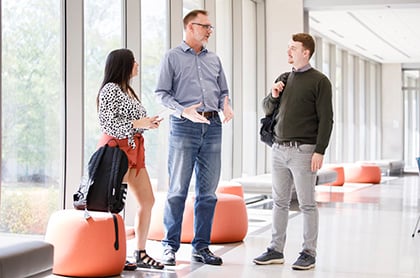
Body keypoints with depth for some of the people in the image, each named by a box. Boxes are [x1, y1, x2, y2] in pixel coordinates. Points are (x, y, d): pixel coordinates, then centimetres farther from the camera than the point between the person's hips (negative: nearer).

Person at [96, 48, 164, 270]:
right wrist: (137, 124, -19)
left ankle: (140, 254, 14)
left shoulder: (127, 90, 18)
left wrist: (148, 123, 7)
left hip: (134, 150, 10)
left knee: (147, 200, 7)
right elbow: (106, 124, -18)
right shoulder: (110, 90, -11)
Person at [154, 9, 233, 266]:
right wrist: (183, 111, -17)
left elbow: (223, 91, 20)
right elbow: (162, 92, -2)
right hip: (184, 127, -5)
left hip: (212, 126, 5)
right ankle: (170, 247, 4)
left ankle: (201, 247, 13)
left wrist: (226, 105, -2)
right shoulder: (173, 57, 4)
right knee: (178, 190, -4)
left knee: (208, 191, 5)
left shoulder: (214, 60, 17)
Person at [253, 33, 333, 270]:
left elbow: (326, 119, -8)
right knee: (280, 202, 10)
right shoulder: (284, 79, 14)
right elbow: (267, 109, 22)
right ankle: (276, 250, 17)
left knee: (307, 204, 0)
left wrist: (320, 151, -16)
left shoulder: (319, 81, -4)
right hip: (279, 150, 6)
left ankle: (309, 253, 6)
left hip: (303, 151, -6)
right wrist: (273, 95, 0)